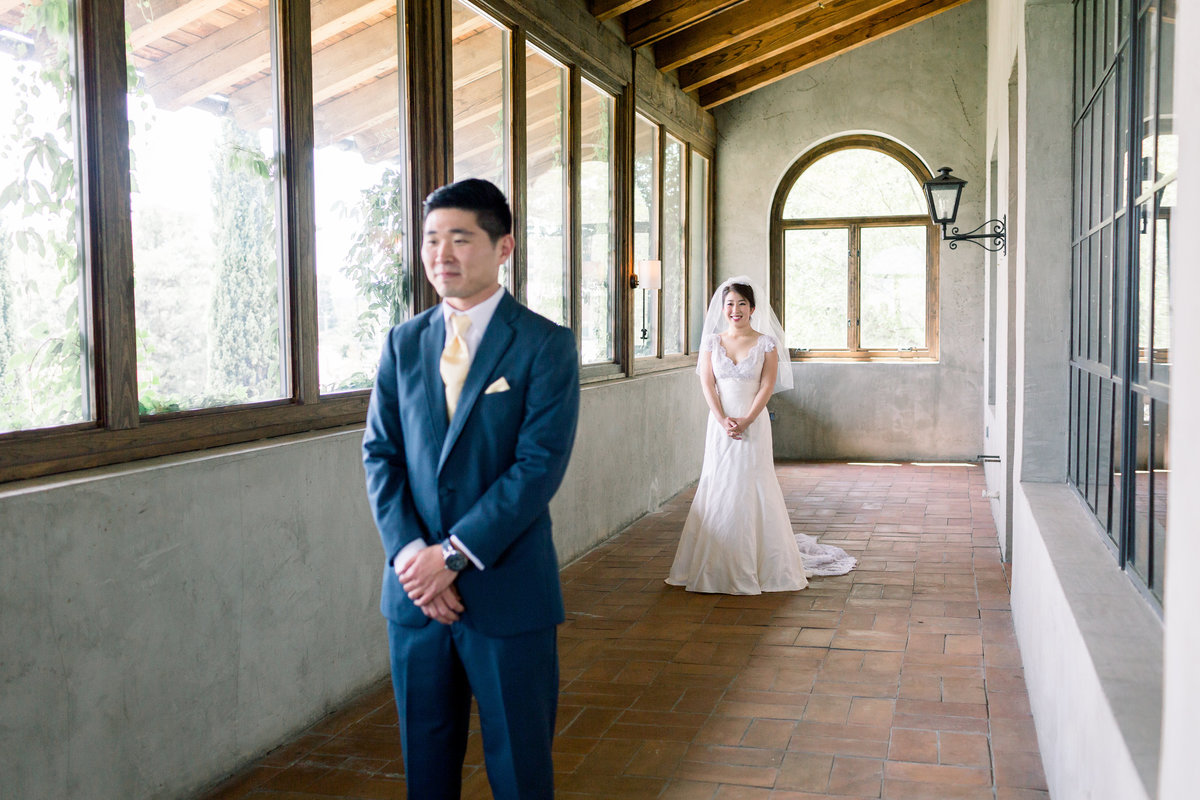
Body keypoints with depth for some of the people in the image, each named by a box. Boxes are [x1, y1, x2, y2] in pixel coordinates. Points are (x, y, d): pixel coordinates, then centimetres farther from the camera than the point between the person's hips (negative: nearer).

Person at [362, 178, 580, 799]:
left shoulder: (546, 345, -6)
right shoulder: (403, 343, 8)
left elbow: (540, 465, -14)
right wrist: (410, 555, -11)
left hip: (508, 591, -4)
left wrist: (454, 553, -18)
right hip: (413, 588, 4)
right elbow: (380, 455, 3)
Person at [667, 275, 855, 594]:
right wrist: (722, 419, -13)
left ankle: (757, 565, 9)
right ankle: (717, 565, 11)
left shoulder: (766, 343, 1)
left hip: (754, 424, -2)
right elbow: (707, 383, 0)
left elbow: (767, 385, -5)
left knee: (752, 489, -1)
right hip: (720, 424, 2)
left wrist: (746, 421, -16)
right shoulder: (712, 341, 7)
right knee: (718, 487, 3)